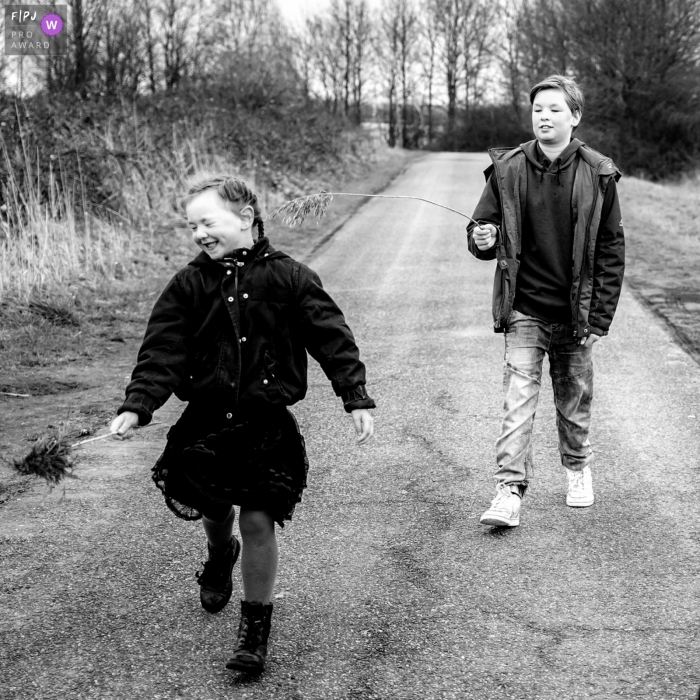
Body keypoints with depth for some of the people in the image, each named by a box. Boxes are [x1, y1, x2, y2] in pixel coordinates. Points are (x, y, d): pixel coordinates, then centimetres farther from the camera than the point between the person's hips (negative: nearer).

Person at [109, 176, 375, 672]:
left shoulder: (288, 278, -5)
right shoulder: (189, 285, 0)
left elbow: (333, 338, -6)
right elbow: (162, 352, -5)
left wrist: (357, 399, -13)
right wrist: (137, 406, -17)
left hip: (267, 427, -3)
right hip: (206, 422, 3)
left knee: (258, 521, -6)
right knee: (213, 512, 17)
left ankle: (256, 627, 11)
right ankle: (220, 557, 55)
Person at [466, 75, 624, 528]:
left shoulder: (598, 175, -4)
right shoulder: (507, 169, -3)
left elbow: (611, 252, -1)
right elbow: (483, 229, 7)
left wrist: (600, 318, -4)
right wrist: (483, 241, -18)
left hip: (575, 314, 0)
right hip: (524, 311, 0)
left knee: (575, 399, 14)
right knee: (518, 400, -8)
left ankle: (578, 469, 36)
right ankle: (511, 490, -6)